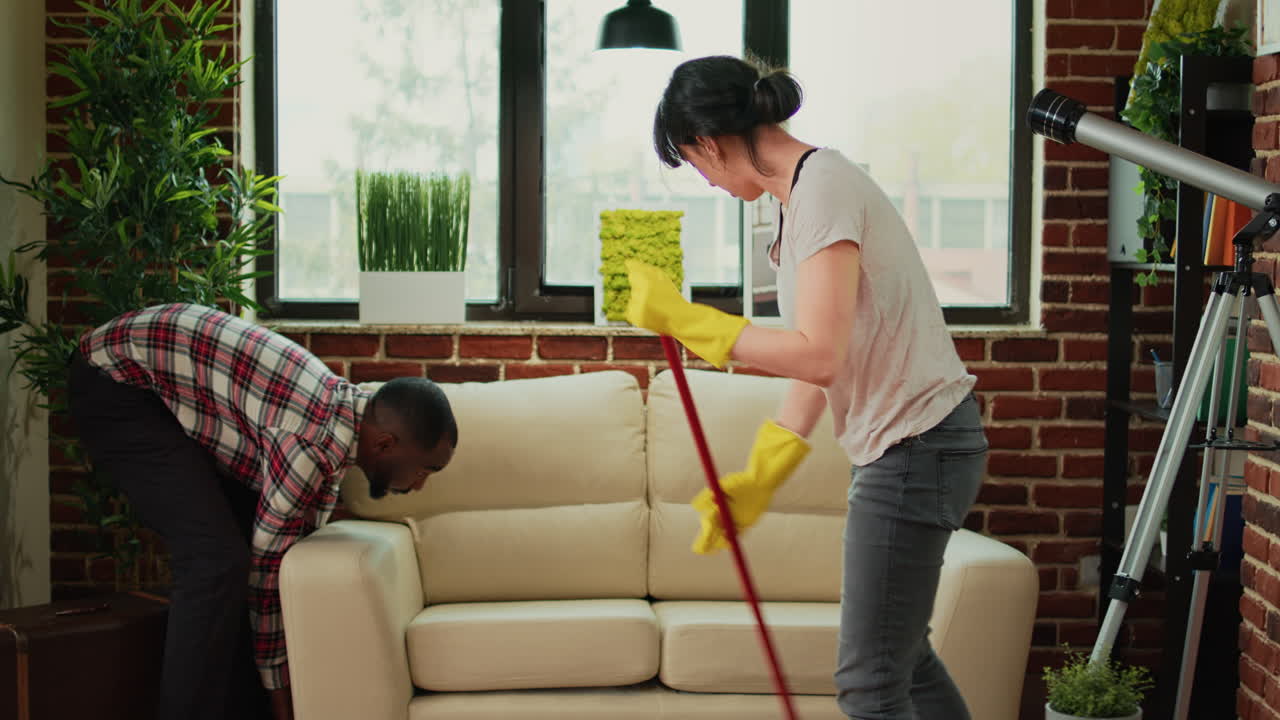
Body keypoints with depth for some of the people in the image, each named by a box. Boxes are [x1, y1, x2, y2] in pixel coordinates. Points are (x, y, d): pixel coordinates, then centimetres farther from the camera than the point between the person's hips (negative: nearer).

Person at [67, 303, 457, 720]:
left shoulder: (343, 416, 1)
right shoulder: (315, 443, -27)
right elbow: (268, 570, -18)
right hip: (116, 383, -10)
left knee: (245, 549, 6)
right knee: (217, 559, -17)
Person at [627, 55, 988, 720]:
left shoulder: (824, 186, -18)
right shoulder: (801, 193, 12)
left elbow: (818, 356, -27)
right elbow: (817, 365, 14)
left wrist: (684, 320, -21)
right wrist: (757, 480, 11)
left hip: (916, 448, -11)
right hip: (905, 445, 11)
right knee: (902, 655, 21)